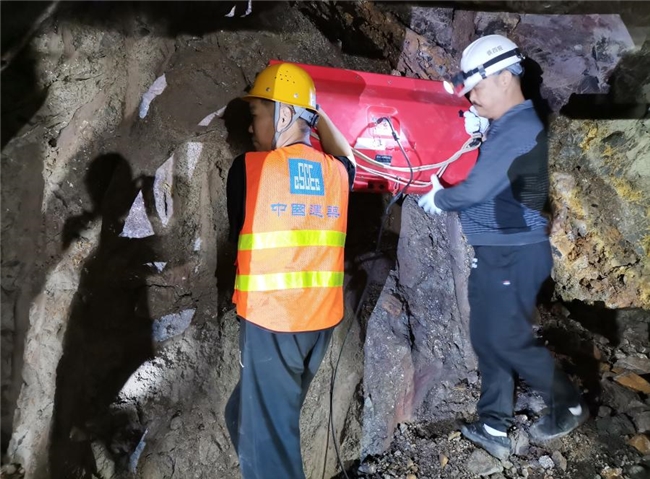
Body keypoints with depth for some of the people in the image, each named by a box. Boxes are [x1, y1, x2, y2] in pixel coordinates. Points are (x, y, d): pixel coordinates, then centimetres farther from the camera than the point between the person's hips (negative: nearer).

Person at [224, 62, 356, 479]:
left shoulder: (247, 168, -8)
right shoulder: (336, 172, 4)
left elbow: (238, 236, 5)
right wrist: (317, 112, 22)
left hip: (270, 318, -6)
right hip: (322, 318, 6)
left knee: (268, 437, 7)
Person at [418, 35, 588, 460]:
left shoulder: (519, 128, -18)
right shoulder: (507, 127, 14)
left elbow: (477, 189, -22)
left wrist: (437, 199, -4)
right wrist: (477, 129, 8)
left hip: (514, 255, -10)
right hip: (495, 252, 10)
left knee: (509, 340, 1)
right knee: (486, 339, 12)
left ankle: (569, 406, 26)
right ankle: (494, 428, 24)